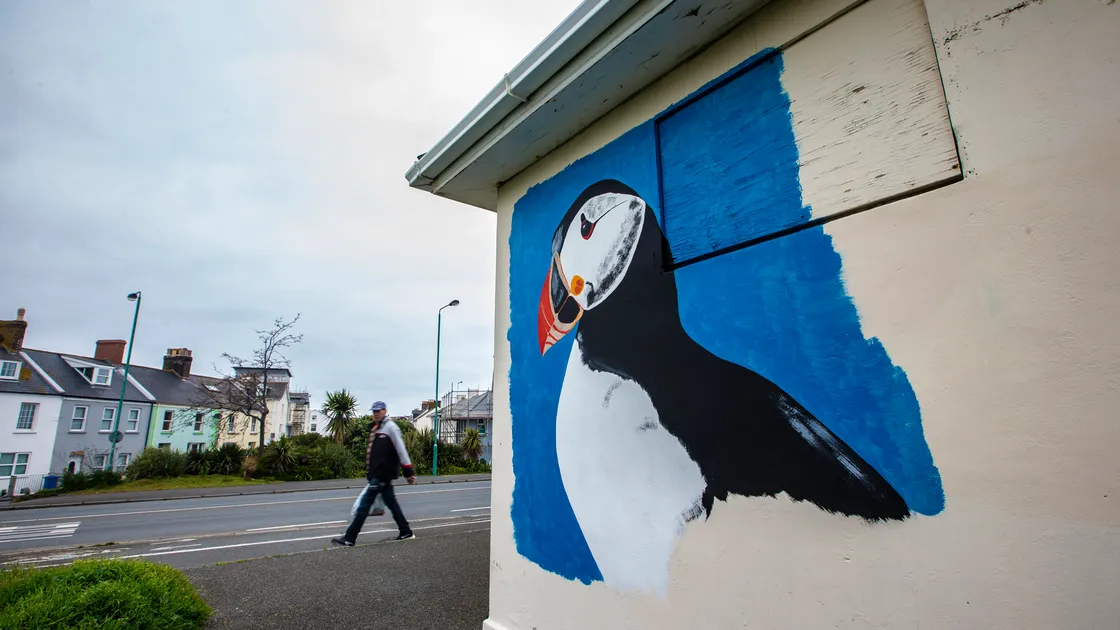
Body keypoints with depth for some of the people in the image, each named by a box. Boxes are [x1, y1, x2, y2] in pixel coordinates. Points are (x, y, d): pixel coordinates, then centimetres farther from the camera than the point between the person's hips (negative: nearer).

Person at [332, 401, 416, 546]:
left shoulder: (390, 427, -10)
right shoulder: (375, 428, 16)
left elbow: (401, 451, -13)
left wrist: (408, 472, -14)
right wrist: (369, 473, 20)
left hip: (382, 474, -9)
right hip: (376, 474, 9)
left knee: (364, 505, -5)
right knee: (391, 504, 13)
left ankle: (349, 538, 2)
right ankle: (406, 532, 22)